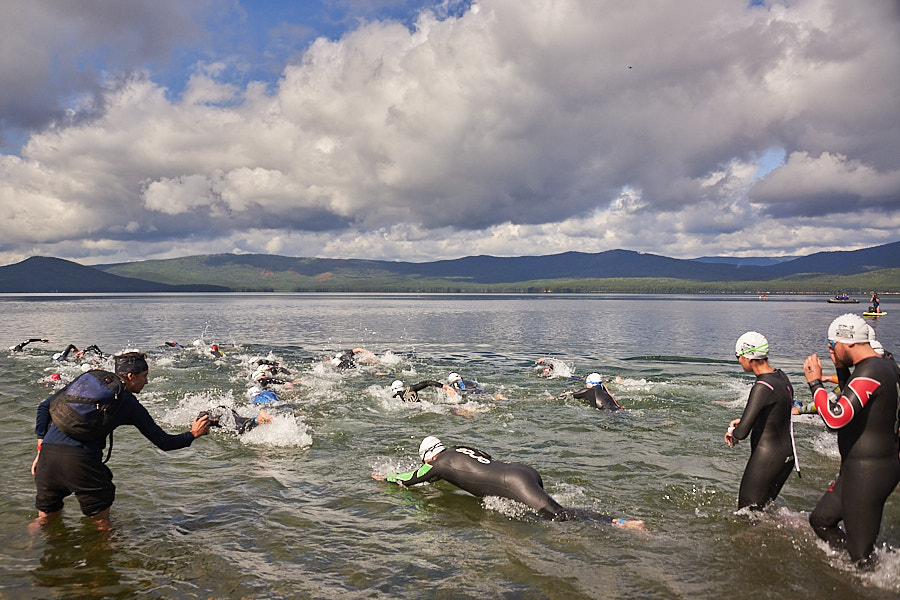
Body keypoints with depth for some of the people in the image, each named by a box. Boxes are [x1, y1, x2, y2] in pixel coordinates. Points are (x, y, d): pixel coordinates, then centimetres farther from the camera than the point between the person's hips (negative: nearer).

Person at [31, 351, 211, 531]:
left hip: (48, 451, 5)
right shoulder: (130, 404, 8)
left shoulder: (86, 380, 21)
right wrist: (193, 434, 26)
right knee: (102, 526, 11)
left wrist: (41, 448, 17)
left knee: (45, 518, 24)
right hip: (80, 459, -5)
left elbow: (45, 406, 16)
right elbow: (164, 443, 11)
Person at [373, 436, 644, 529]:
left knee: (559, 515, -16)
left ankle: (619, 522, -25)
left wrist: (383, 477, 38)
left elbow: (408, 479, 22)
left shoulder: (439, 463, 8)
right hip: (525, 470, 8)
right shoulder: (461, 449, 27)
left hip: (514, 482, -8)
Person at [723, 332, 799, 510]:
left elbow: (742, 432, -27)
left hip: (766, 458, -9)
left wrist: (732, 433, -4)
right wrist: (743, 420, 16)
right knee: (763, 508, 21)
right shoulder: (781, 376, 4)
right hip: (787, 455, 9)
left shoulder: (762, 387, -24)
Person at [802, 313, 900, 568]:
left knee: (861, 550, 3)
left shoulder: (870, 372, -24)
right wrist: (842, 370, 13)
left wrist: (815, 382, -21)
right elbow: (852, 401, 27)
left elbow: (836, 417, -33)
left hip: (867, 472, -11)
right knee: (821, 520, 21)